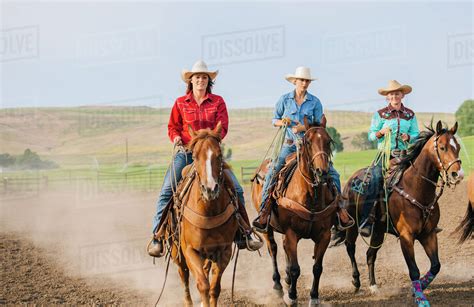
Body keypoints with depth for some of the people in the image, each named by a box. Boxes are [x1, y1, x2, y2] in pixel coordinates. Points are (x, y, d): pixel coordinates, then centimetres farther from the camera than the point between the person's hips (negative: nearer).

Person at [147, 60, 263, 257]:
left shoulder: (218, 101, 6)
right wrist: (176, 137, -13)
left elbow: (223, 127, -3)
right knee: (167, 190, -16)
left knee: (236, 189, -8)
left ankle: (245, 233, 5)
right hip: (186, 152, 0)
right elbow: (173, 127, 9)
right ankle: (157, 236, -10)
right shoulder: (180, 103, 8)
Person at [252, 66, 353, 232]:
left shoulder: (315, 102, 2)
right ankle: (264, 210, -13)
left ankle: (339, 206, 5)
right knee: (272, 173, -18)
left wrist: (304, 128, -17)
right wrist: (282, 122, -12)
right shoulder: (284, 99, 3)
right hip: (290, 144, 0)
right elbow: (274, 120, 11)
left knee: (332, 173, -10)